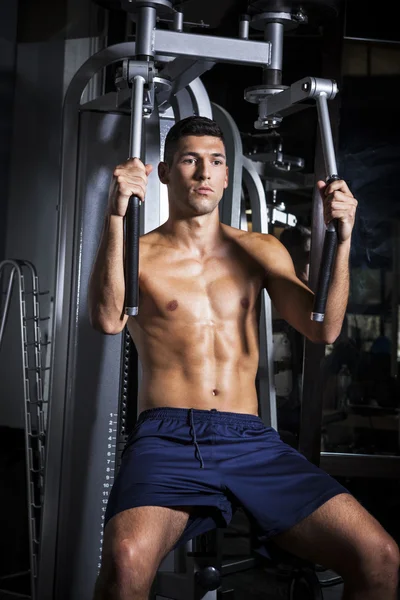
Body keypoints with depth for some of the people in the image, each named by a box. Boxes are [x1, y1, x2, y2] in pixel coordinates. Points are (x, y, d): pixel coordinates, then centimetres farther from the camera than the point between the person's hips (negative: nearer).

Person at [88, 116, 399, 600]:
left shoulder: (262, 251, 18)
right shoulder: (138, 254, 9)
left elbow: (323, 329, 5)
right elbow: (108, 320, -13)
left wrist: (341, 239, -6)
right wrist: (117, 216, -21)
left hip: (253, 442, 3)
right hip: (167, 437, -3)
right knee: (126, 560, -35)